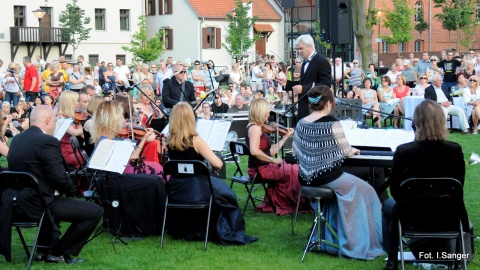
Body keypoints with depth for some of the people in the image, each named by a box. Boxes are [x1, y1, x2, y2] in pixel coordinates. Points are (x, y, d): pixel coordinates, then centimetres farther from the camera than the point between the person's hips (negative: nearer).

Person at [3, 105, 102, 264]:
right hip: (40, 204, -9)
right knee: (95, 211, -2)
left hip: (18, 203, 9)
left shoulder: (17, 140, 9)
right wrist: (71, 190, 1)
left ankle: (45, 248, 35)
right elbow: (60, 177, -21)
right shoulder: (48, 142, -18)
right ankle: (59, 252, 7)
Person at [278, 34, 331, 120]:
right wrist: (287, 83, 6)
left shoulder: (322, 62, -12)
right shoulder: (305, 63, 18)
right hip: (304, 107, 9)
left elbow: (325, 84, -20)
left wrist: (303, 89, -24)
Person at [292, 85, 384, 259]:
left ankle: (330, 237, 36)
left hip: (306, 179, 7)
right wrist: (353, 151, 15)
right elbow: (345, 152, -8)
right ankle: (363, 241, 21)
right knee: (365, 190, 14)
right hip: (328, 178, -7)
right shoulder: (332, 123, -15)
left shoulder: (301, 123, 1)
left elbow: (296, 150, 12)